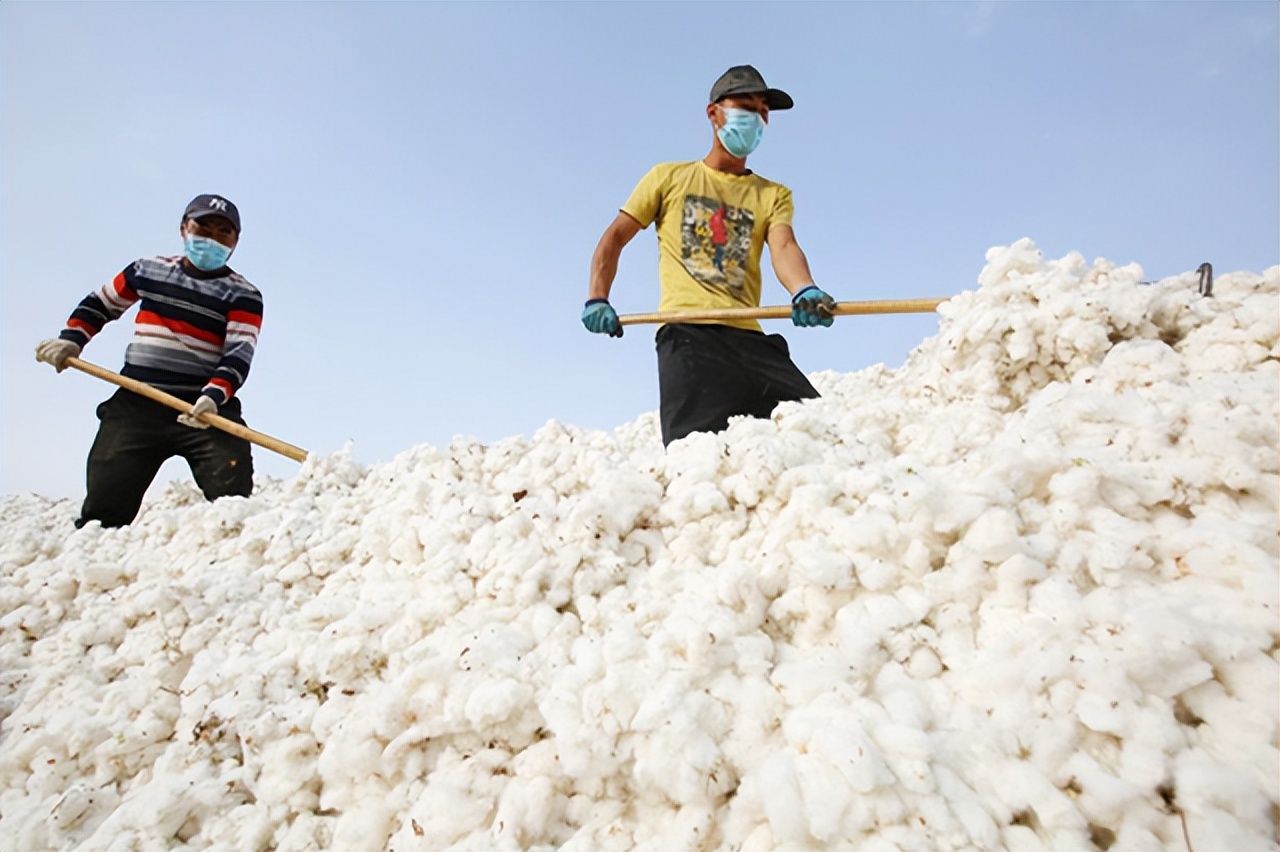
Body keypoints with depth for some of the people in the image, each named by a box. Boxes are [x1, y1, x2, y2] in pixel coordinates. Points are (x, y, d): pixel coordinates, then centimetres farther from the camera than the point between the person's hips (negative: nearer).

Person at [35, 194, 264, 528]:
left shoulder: (244, 295, 0)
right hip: (135, 403, 3)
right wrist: (71, 339, 11)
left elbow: (239, 354, -12)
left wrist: (213, 396, -29)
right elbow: (100, 303, 28)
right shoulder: (147, 270, 13)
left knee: (234, 502, -15)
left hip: (207, 410, -3)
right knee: (105, 509, 1)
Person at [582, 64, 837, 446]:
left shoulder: (773, 195, 22)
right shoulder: (669, 177, 20)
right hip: (687, 331, -3)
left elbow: (784, 247, 1)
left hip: (749, 336, 3)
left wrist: (806, 292, -22)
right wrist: (597, 299, 2)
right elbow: (614, 238, 19)